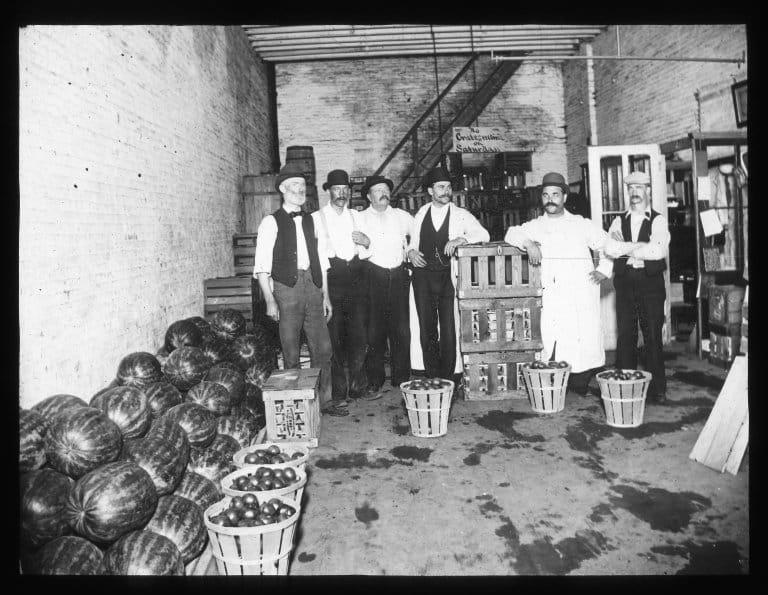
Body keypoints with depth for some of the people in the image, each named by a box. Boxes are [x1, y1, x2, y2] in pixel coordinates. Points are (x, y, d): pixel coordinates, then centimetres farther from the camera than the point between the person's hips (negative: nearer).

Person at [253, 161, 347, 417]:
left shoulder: (310, 221, 16)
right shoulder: (271, 222, -1)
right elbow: (261, 266, -6)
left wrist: (325, 295, 14)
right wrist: (270, 300, -14)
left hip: (312, 287, 5)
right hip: (287, 288, -5)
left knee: (323, 349, 6)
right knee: (291, 354, 1)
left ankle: (324, 401, 19)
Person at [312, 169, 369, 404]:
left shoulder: (356, 216, 17)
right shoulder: (317, 218, 5)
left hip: (357, 281, 3)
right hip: (331, 281, -3)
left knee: (359, 335, 2)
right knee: (334, 338, -2)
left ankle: (357, 384, 18)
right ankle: (338, 391, 9)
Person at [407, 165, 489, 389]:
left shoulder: (460, 215, 4)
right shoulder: (420, 215, 14)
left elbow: (483, 234, -6)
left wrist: (461, 239, -22)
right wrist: (411, 252, -2)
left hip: (448, 276, -3)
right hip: (423, 276, 3)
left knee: (449, 328, -6)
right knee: (426, 329, 5)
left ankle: (449, 377, 7)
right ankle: (431, 377, 16)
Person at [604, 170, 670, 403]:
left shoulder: (658, 221, 4)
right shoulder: (619, 222, 13)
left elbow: (658, 251, -14)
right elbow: (610, 249, -6)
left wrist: (626, 248, -6)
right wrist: (642, 247, -11)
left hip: (651, 282, -2)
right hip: (625, 282, 2)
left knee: (653, 335, 0)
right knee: (625, 335, 2)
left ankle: (657, 388, 10)